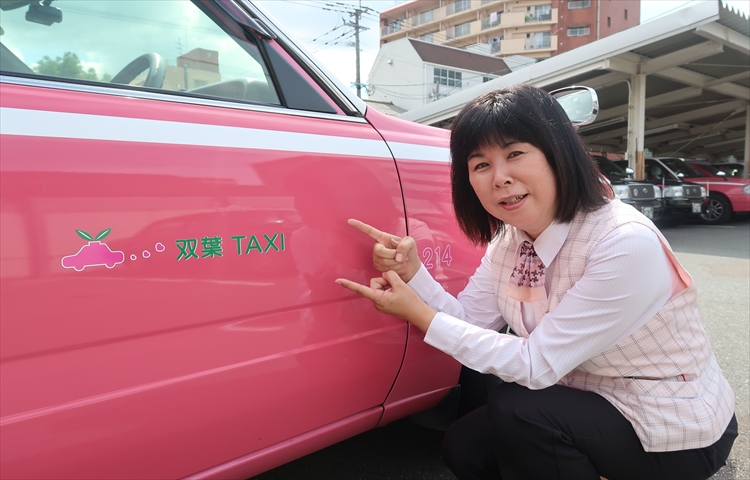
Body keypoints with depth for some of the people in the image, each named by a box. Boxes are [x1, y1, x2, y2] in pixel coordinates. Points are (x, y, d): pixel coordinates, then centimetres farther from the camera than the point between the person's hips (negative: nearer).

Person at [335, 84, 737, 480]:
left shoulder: (626, 244, -30)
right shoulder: (509, 239, -6)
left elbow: (536, 365, -28)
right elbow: (467, 320, -6)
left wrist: (419, 315, -27)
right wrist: (412, 272, -22)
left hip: (680, 434, -6)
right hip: (593, 403, 7)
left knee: (514, 407, -26)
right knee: (464, 447, 0)